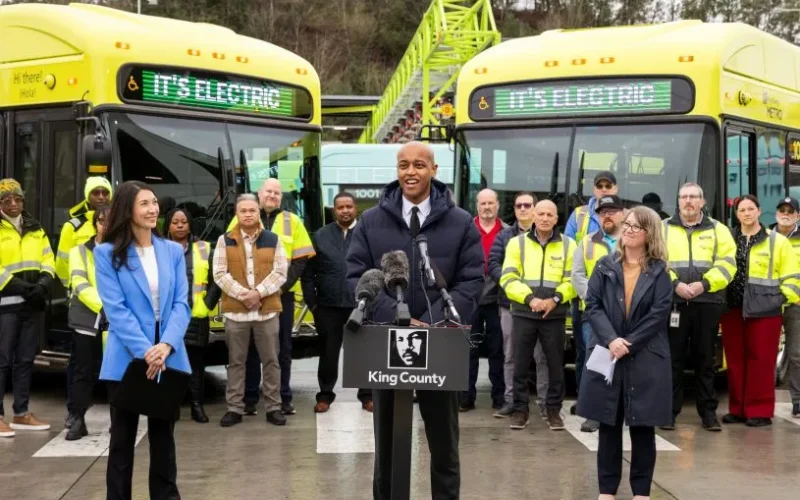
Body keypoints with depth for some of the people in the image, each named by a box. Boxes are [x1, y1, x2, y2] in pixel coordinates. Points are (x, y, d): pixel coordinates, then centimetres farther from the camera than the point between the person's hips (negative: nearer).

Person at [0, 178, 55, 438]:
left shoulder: (35, 229, 15)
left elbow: (48, 260, 12)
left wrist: (44, 282, -7)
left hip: (34, 303, 6)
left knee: (25, 359, 11)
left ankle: (21, 414, 17)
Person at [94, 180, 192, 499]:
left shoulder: (173, 251, 9)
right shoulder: (107, 253, -2)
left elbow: (181, 303, 1)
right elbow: (115, 309, -10)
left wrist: (166, 345, -16)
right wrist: (144, 350, -20)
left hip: (168, 359, 3)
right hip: (127, 360, -3)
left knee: (163, 437, 12)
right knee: (123, 438, 7)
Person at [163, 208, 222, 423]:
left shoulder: (203, 249, 10)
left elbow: (215, 281, 9)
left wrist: (208, 304, -1)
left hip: (196, 316, 1)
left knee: (196, 361, 4)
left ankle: (197, 405, 9)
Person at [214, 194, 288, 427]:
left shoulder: (273, 240, 5)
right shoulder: (225, 241, 4)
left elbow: (280, 272, -1)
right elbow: (220, 274, -3)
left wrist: (259, 292, -14)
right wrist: (242, 294, -15)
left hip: (267, 309, 0)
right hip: (235, 310, 0)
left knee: (270, 360, 5)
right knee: (235, 362, 6)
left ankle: (273, 407, 13)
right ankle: (234, 408, 12)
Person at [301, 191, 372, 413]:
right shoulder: (320, 236, 7)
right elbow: (308, 273, 6)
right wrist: (311, 302, 0)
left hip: (361, 305, -2)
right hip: (328, 306, 2)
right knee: (328, 352, 9)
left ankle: (367, 395, 15)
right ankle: (325, 395, 19)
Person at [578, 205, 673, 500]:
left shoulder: (659, 272, 3)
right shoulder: (605, 267, 8)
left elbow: (659, 314, -6)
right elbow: (592, 305, 0)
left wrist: (628, 344, -14)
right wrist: (611, 340, -15)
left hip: (646, 359, -1)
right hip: (606, 356, 1)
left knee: (643, 426, 4)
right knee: (609, 425, 6)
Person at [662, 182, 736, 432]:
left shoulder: (718, 230, 10)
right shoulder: (663, 229, 8)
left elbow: (726, 264, 1)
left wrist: (704, 284, -13)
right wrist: (674, 284, -15)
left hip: (707, 303, 1)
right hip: (672, 302, -1)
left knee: (705, 358, 6)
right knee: (673, 358, 1)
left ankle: (708, 411, 13)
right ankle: (669, 411, 6)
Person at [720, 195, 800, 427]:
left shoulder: (777, 241, 3)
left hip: (764, 310, -3)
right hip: (733, 309, 3)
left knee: (761, 360, -2)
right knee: (735, 360, 7)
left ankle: (760, 410, 5)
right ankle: (738, 409, 15)